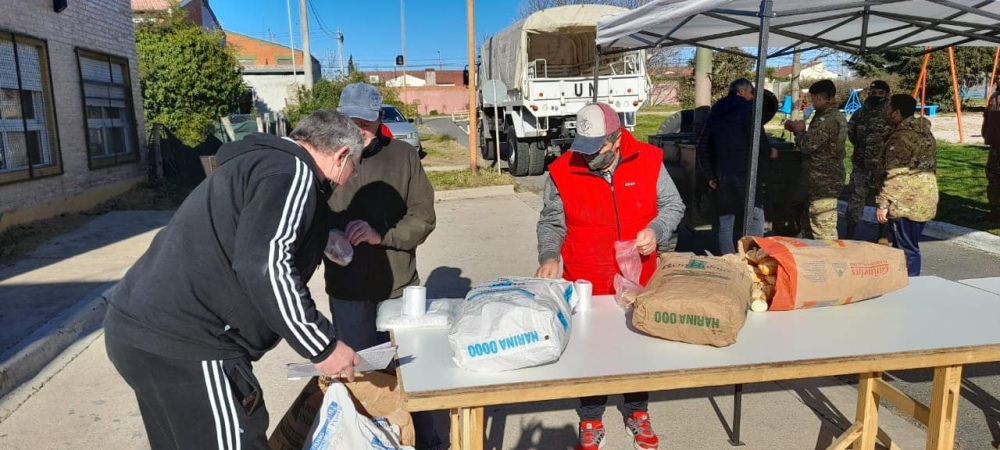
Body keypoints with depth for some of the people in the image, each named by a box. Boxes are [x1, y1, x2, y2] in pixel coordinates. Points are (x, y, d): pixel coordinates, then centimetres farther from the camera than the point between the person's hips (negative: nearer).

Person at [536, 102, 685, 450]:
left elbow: (673, 205, 2)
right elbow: (551, 223, -1)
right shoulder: (563, 172, -10)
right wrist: (549, 256, -17)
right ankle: (591, 422, 34)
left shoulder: (648, 161, -8)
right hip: (587, 285, -1)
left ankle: (637, 414, 42)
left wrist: (656, 230, -17)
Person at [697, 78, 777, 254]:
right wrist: (769, 151, 10)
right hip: (744, 172, -6)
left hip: (721, 173, 6)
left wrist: (709, 175, 17)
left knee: (726, 224, 8)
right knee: (755, 219, -3)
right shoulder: (747, 107, -2)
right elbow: (757, 138, -11)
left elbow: (703, 145, 16)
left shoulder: (716, 112, 17)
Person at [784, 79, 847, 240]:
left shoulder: (828, 119, -20)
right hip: (827, 179, 11)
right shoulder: (836, 116, 15)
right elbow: (816, 141, 19)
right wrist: (799, 130, 10)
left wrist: (799, 131, -3)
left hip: (823, 181, -11)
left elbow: (807, 145, -21)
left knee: (824, 233, -7)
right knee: (814, 227, 19)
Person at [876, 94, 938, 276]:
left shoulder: (901, 137, -16)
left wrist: (882, 203, -20)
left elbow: (895, 175, -22)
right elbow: (929, 168, 20)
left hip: (905, 204, -9)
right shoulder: (925, 133, 14)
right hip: (924, 201, 9)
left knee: (905, 249, -3)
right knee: (911, 247, 17)